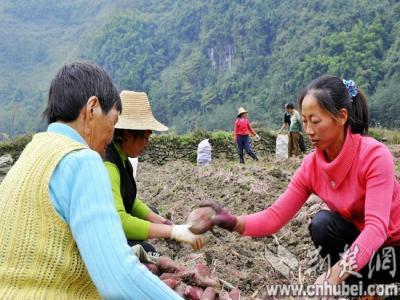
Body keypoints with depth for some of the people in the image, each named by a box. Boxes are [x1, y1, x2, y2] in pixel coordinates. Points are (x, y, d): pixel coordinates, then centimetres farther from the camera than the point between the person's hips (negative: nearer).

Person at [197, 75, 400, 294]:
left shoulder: (374, 155, -27)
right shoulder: (311, 166, -11)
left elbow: (376, 228, -36)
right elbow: (276, 216, -14)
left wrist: (334, 276, -48)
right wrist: (235, 223, -34)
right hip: (358, 241, 4)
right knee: (321, 222, -24)